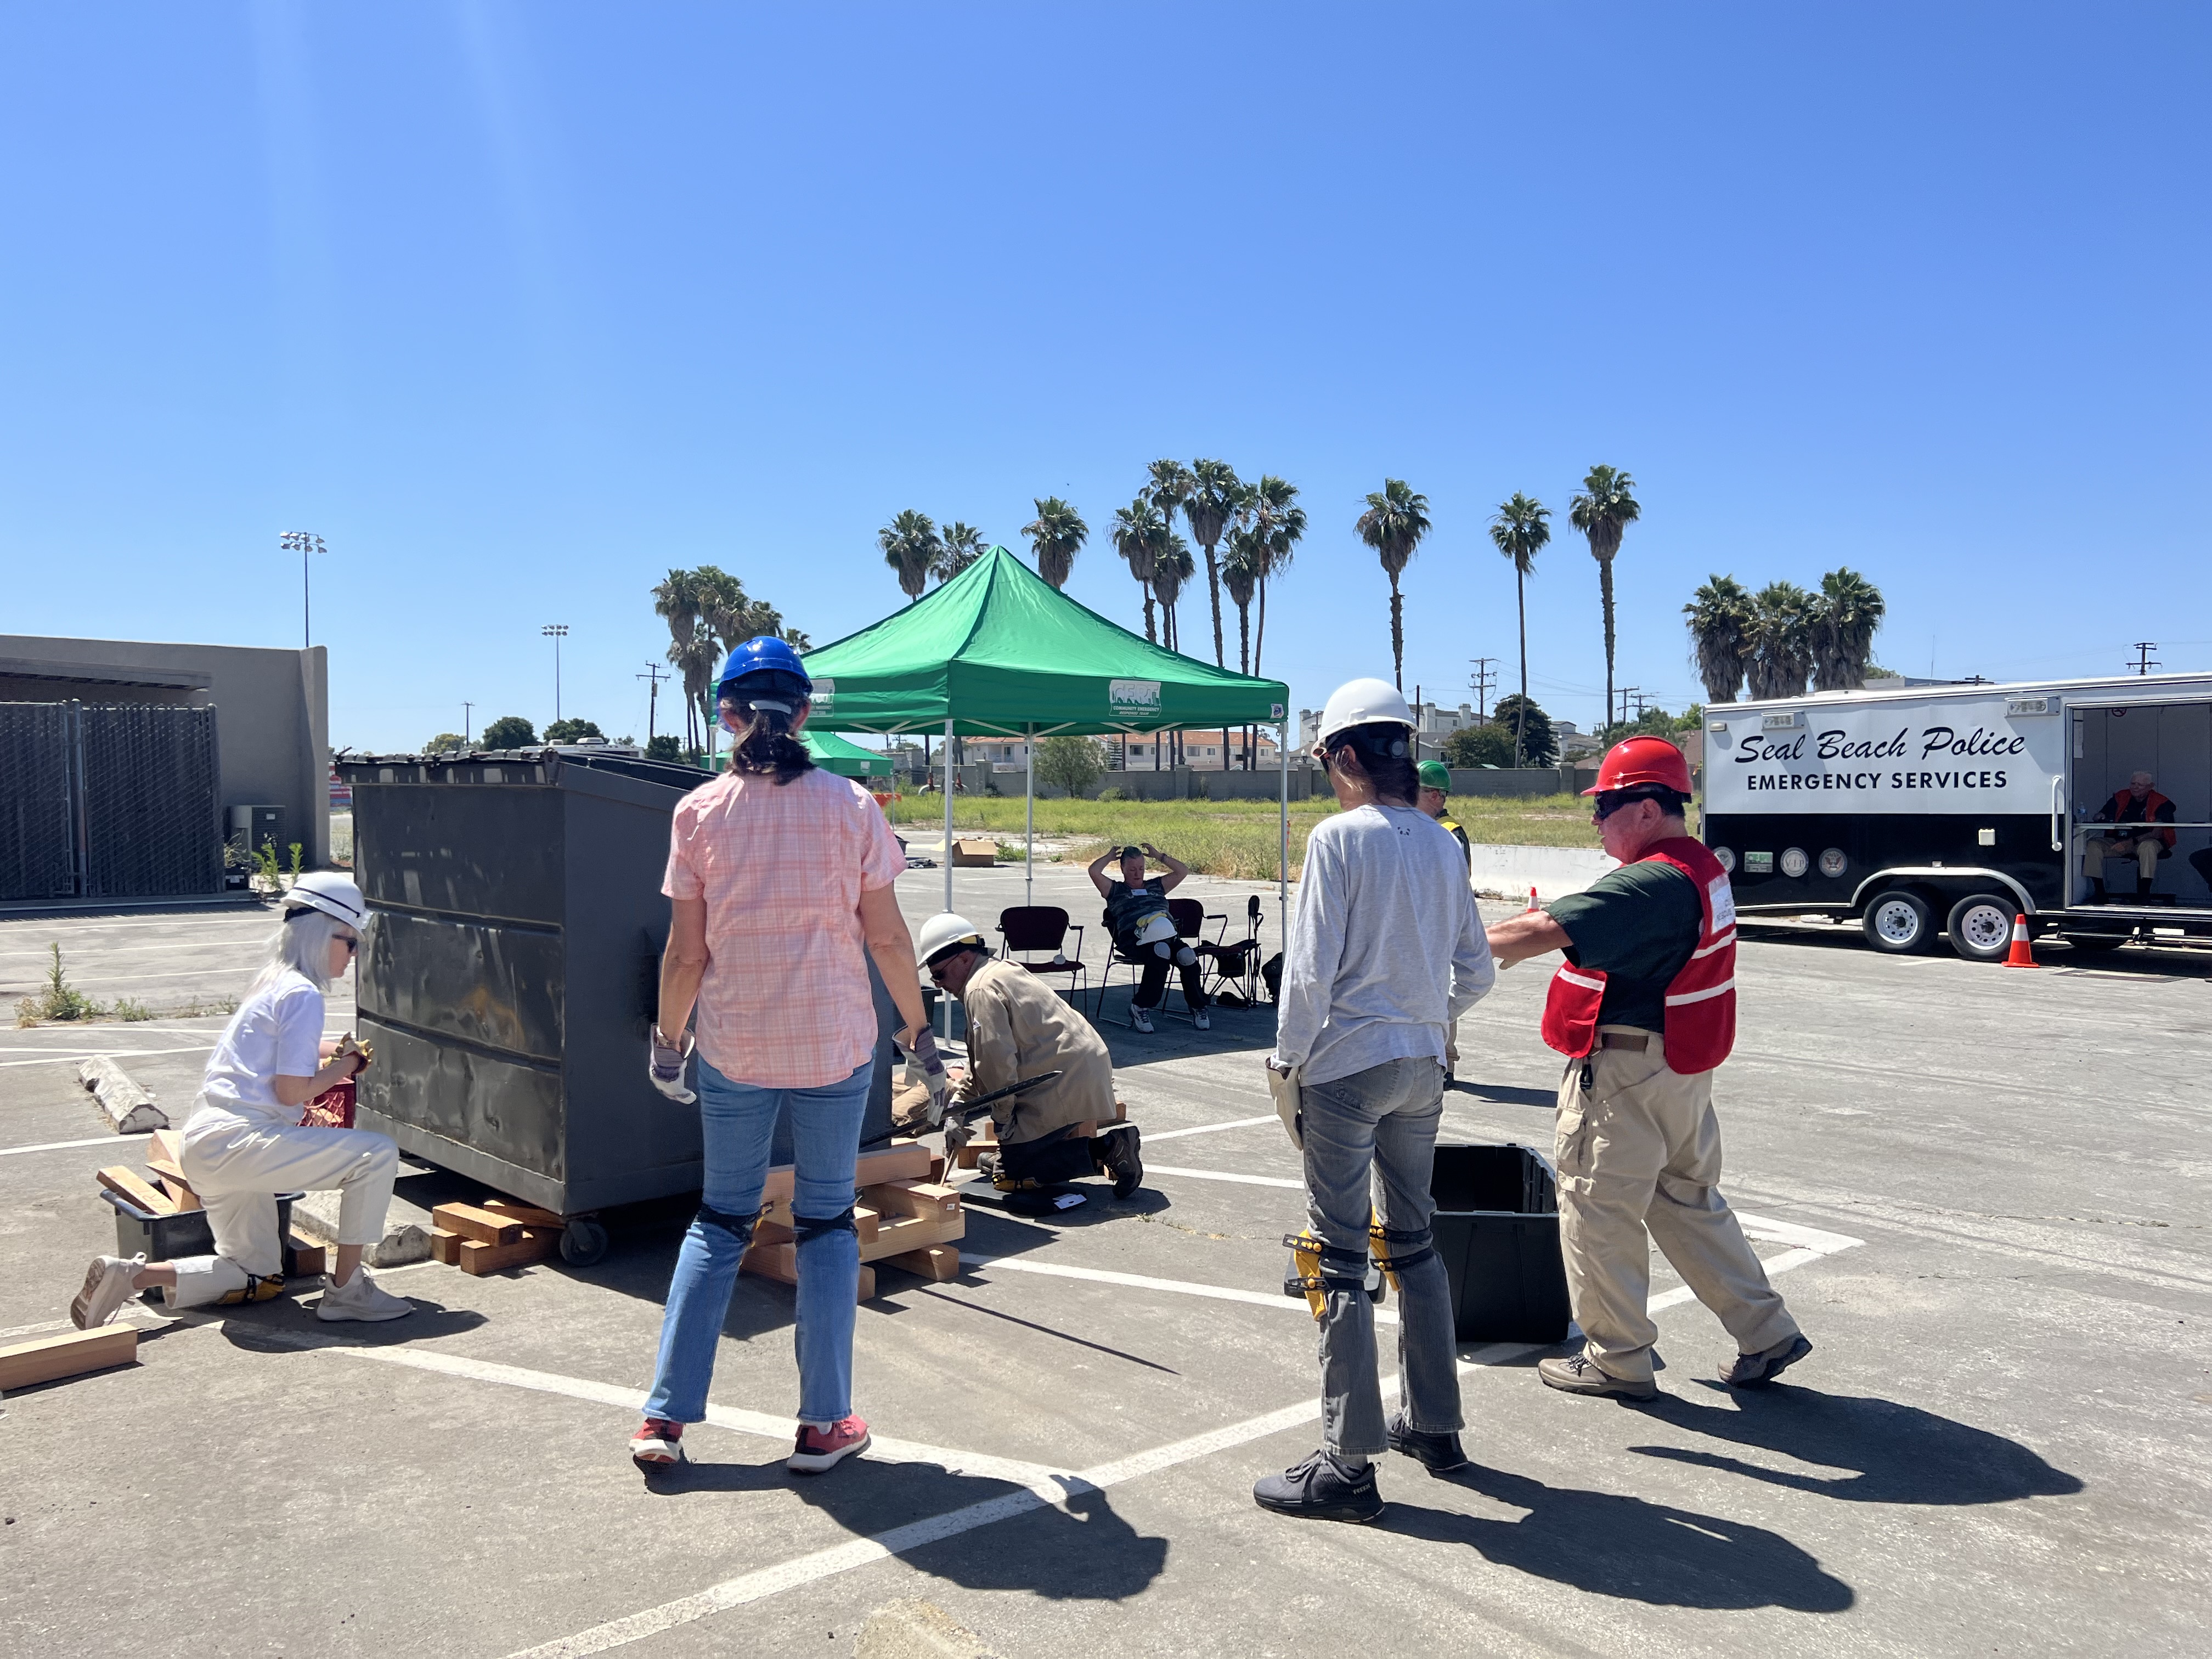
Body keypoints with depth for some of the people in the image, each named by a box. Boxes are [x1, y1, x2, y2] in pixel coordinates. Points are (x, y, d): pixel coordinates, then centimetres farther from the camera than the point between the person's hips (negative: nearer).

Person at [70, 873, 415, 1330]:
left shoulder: (271, 984, 17)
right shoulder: (302, 994, -13)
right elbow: (291, 1091, -18)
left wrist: (335, 1058, 10)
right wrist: (346, 1065, -2)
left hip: (207, 1146, 10)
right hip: (237, 1142, -10)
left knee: (260, 1280, 21)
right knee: (377, 1155, -16)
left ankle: (128, 1275, 10)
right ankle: (346, 1289, -9)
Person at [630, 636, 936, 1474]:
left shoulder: (700, 812, -4)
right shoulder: (851, 806, -5)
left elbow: (686, 951, -3)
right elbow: (888, 938, -3)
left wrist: (668, 1039, 12)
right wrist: (918, 1026, 10)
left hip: (733, 1048, 1)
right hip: (836, 1044, -1)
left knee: (720, 1220, 16)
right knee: (827, 1223, 11)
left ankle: (665, 1418, 19)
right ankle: (822, 1427, 18)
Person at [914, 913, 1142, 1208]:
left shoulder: (981, 990, -13)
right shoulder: (1005, 971, 20)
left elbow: (997, 1062, -20)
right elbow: (982, 1060, 25)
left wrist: (1003, 1117, -5)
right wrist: (956, 1108, 20)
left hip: (1065, 1087, -10)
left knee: (1006, 1175, -3)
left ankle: (1102, 1150, -11)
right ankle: (1106, 1141, 7)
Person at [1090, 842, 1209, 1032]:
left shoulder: (1156, 886, 34)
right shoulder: (1115, 890, 22)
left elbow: (1183, 871, 32)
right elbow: (1094, 871, 7)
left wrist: (1159, 856, 32)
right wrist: (1109, 857, 24)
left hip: (1169, 936, 4)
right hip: (1134, 939, -4)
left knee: (1188, 956, -31)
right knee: (1159, 953, -40)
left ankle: (1198, 1007, -16)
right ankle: (1141, 1006, -28)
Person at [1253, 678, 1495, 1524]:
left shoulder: (1340, 837, -13)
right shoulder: (1441, 843, 6)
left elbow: (1311, 970, -15)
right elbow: (1475, 970, 11)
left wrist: (1285, 1063, -5)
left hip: (1346, 1066, -7)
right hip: (1422, 1068, 7)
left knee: (1341, 1261, 0)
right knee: (1412, 1241, 19)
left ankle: (1348, 1465, 7)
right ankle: (1434, 1424, 31)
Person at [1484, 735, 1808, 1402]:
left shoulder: (1651, 883, -23)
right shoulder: (1703, 869, 11)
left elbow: (1544, 930, -30)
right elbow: (1590, 924, 17)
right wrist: (1504, 943, 13)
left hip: (1628, 1072, -10)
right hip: (1682, 1069, 10)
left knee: (1599, 1209, 4)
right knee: (1689, 1202, 21)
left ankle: (1617, 1359, 15)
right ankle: (1767, 1333, 27)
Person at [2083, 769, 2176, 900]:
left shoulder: (2161, 803, -5)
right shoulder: (2120, 797, 9)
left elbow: (2158, 833, -16)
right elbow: (2098, 818, 8)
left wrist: (2131, 842, -27)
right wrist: (2099, 818, -20)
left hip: (2145, 842, -4)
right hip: (2118, 841, 4)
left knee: (2148, 846, -38)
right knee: (2093, 844, -21)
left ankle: (2144, 893, -34)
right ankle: (2099, 892, -19)